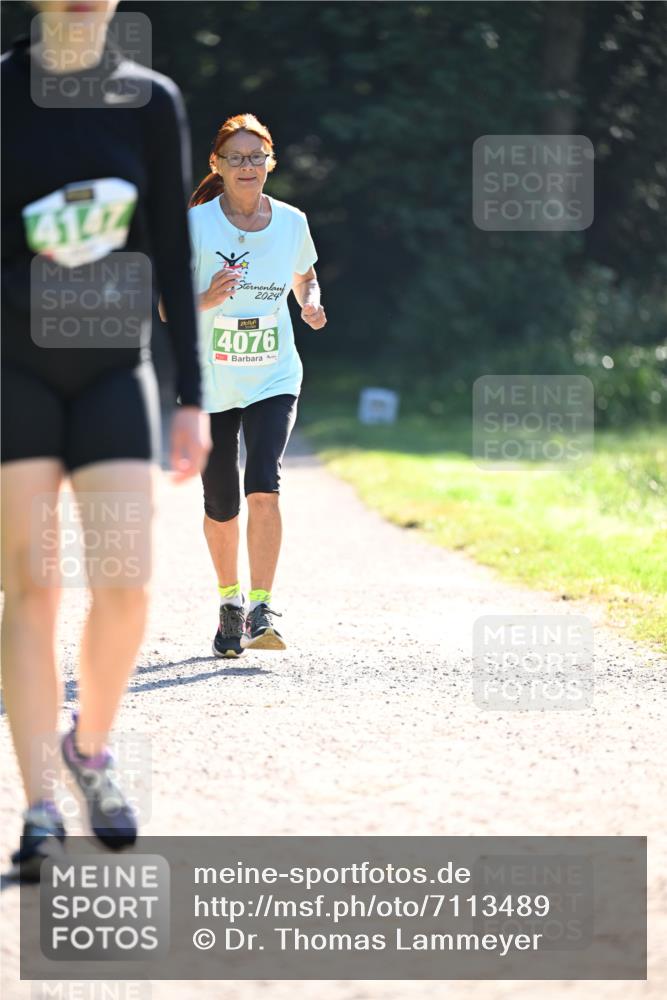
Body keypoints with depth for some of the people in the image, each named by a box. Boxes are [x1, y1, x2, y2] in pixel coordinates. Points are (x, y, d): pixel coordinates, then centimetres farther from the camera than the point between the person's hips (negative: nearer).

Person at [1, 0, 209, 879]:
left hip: (113, 367, 2)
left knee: (125, 584, -6)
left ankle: (91, 747, 21)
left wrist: (193, 398, 3)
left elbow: (173, 256, 6)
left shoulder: (150, 101, 4)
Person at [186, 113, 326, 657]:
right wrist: (206, 300, -27)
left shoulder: (292, 221, 0)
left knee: (264, 487, -19)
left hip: (274, 380, 0)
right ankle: (230, 601, 30)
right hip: (210, 383, 0)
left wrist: (311, 305, -2)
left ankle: (262, 611, -16)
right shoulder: (196, 225, -8)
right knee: (220, 503, 7)